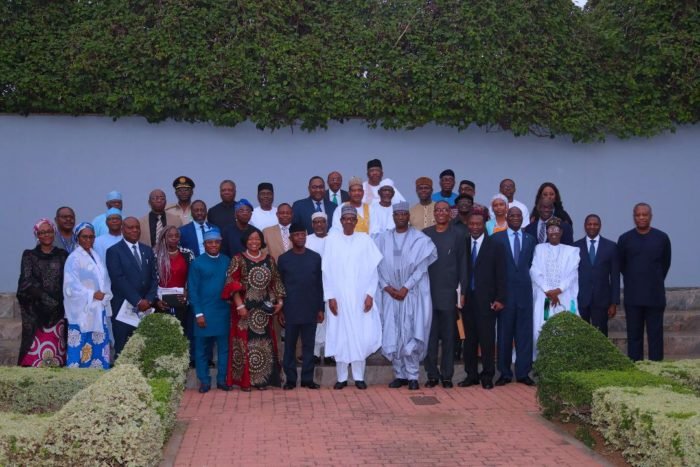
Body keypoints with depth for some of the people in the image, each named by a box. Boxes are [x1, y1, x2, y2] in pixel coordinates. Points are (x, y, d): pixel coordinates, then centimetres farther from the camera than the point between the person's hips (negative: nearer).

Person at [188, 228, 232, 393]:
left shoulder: (227, 261, 4)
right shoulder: (197, 263, -2)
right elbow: (192, 290, -3)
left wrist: (233, 305, -1)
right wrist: (198, 313, -8)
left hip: (223, 311, 2)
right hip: (204, 312, -2)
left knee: (224, 346, 6)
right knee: (202, 348, 5)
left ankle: (222, 379, 16)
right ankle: (204, 380, 15)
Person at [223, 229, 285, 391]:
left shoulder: (269, 260, 9)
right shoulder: (238, 259, -3)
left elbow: (276, 282, 14)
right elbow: (232, 284, -9)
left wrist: (280, 301, 3)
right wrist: (240, 305, -16)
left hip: (264, 309, 4)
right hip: (245, 308, -4)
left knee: (264, 341, 6)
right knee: (245, 341, -1)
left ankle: (262, 379, 16)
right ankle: (244, 380, 6)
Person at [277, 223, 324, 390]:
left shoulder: (315, 257, 4)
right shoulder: (283, 259, 2)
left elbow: (320, 284, 6)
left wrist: (321, 308, 2)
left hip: (310, 310, 1)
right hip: (291, 310, -1)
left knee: (308, 345, 5)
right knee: (290, 345, 4)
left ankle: (307, 378, 12)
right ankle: (290, 379, 12)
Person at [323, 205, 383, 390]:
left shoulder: (365, 239, 2)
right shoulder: (332, 239, 1)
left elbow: (372, 269, 2)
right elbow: (327, 270, 1)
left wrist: (370, 294, -5)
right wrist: (330, 297, -5)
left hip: (360, 297, 0)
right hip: (339, 297, 0)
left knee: (360, 336, 0)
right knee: (340, 336, 2)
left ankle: (359, 376, 9)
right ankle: (341, 377, 10)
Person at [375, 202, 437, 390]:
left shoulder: (420, 239, 0)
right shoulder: (383, 239, 7)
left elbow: (421, 266, -6)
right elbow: (378, 265, 4)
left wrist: (405, 288, -12)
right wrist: (387, 287, -7)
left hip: (412, 293, -2)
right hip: (390, 294, 2)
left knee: (411, 333, -5)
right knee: (392, 334, 1)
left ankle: (412, 375, 4)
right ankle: (399, 374, 11)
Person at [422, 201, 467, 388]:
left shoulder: (458, 234, 2)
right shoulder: (425, 234, 7)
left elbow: (463, 264, 1)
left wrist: (463, 291, -3)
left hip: (449, 293, -1)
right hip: (428, 293, 2)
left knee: (448, 336, 5)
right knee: (430, 336, 4)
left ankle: (447, 375, 14)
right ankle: (432, 374, 13)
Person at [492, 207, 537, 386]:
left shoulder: (530, 240, 11)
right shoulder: (497, 238, 2)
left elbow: (531, 264, 15)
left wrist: (526, 279, 4)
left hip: (524, 290, 2)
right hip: (505, 290, -2)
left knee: (524, 332, 3)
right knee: (504, 332, 2)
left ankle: (523, 373, 10)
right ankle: (505, 373, 10)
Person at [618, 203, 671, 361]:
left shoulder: (662, 238, 0)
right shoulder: (624, 239, 1)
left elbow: (665, 264, 11)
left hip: (655, 296, 0)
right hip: (633, 296, 1)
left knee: (655, 335, 2)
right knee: (634, 335, 5)